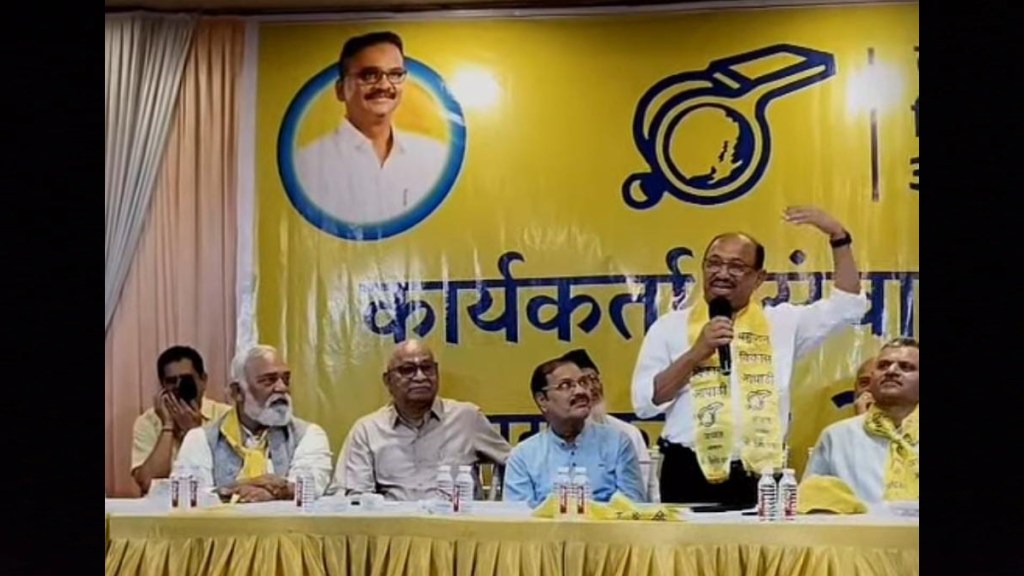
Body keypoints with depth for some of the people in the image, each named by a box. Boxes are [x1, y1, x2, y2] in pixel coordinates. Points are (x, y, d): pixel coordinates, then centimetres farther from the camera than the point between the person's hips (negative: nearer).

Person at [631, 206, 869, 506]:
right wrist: (696, 353, -9)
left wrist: (838, 235, 5)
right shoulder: (670, 326, 7)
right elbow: (644, 403, 0)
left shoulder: (781, 323, 12)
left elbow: (848, 305, 11)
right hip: (690, 475, -1)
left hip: (761, 476, 1)